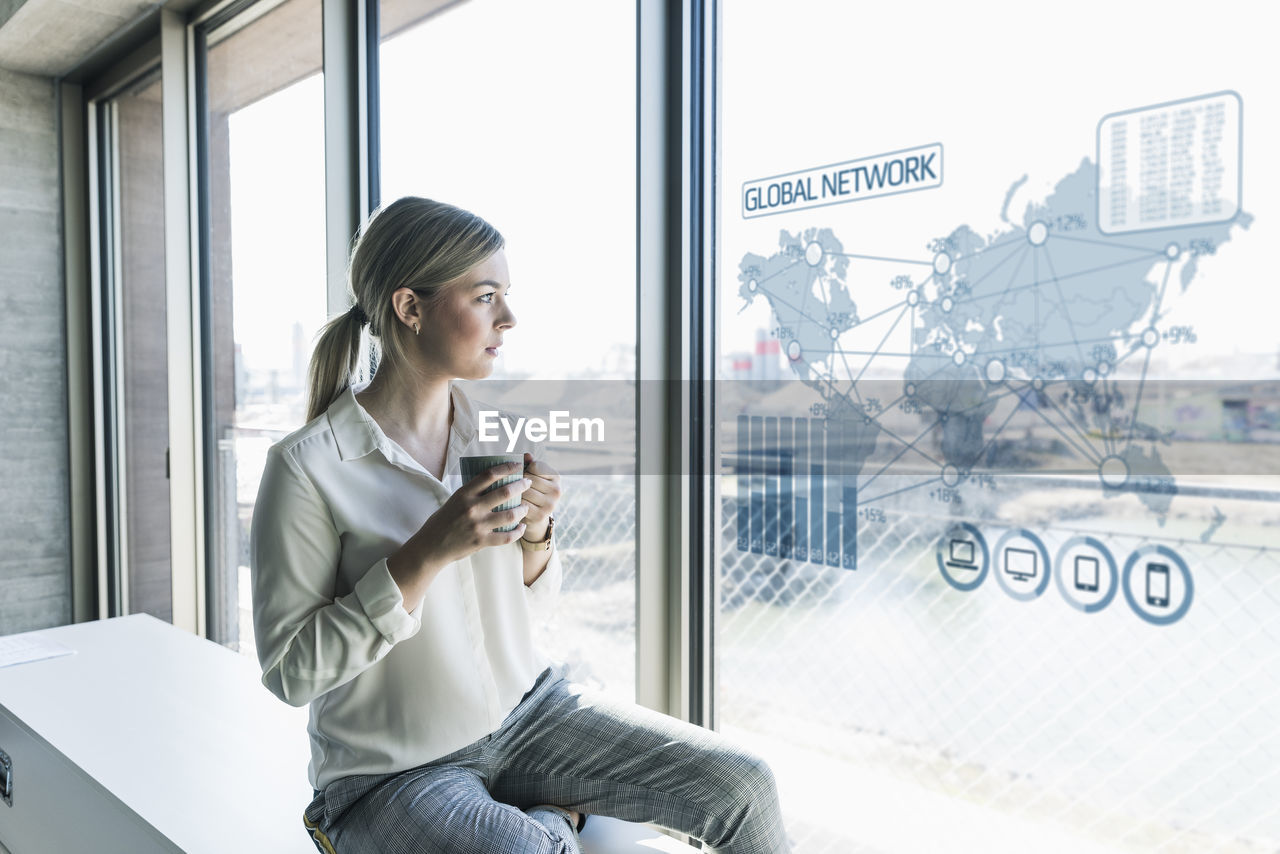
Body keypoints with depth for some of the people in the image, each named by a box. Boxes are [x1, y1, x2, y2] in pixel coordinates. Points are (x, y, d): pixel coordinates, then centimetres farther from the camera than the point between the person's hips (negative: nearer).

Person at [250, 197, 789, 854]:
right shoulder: (307, 467, -15)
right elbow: (289, 672, -15)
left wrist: (535, 532, -12)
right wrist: (428, 553, -24)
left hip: (530, 709, 4)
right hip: (396, 770, -4)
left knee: (745, 789, -7)